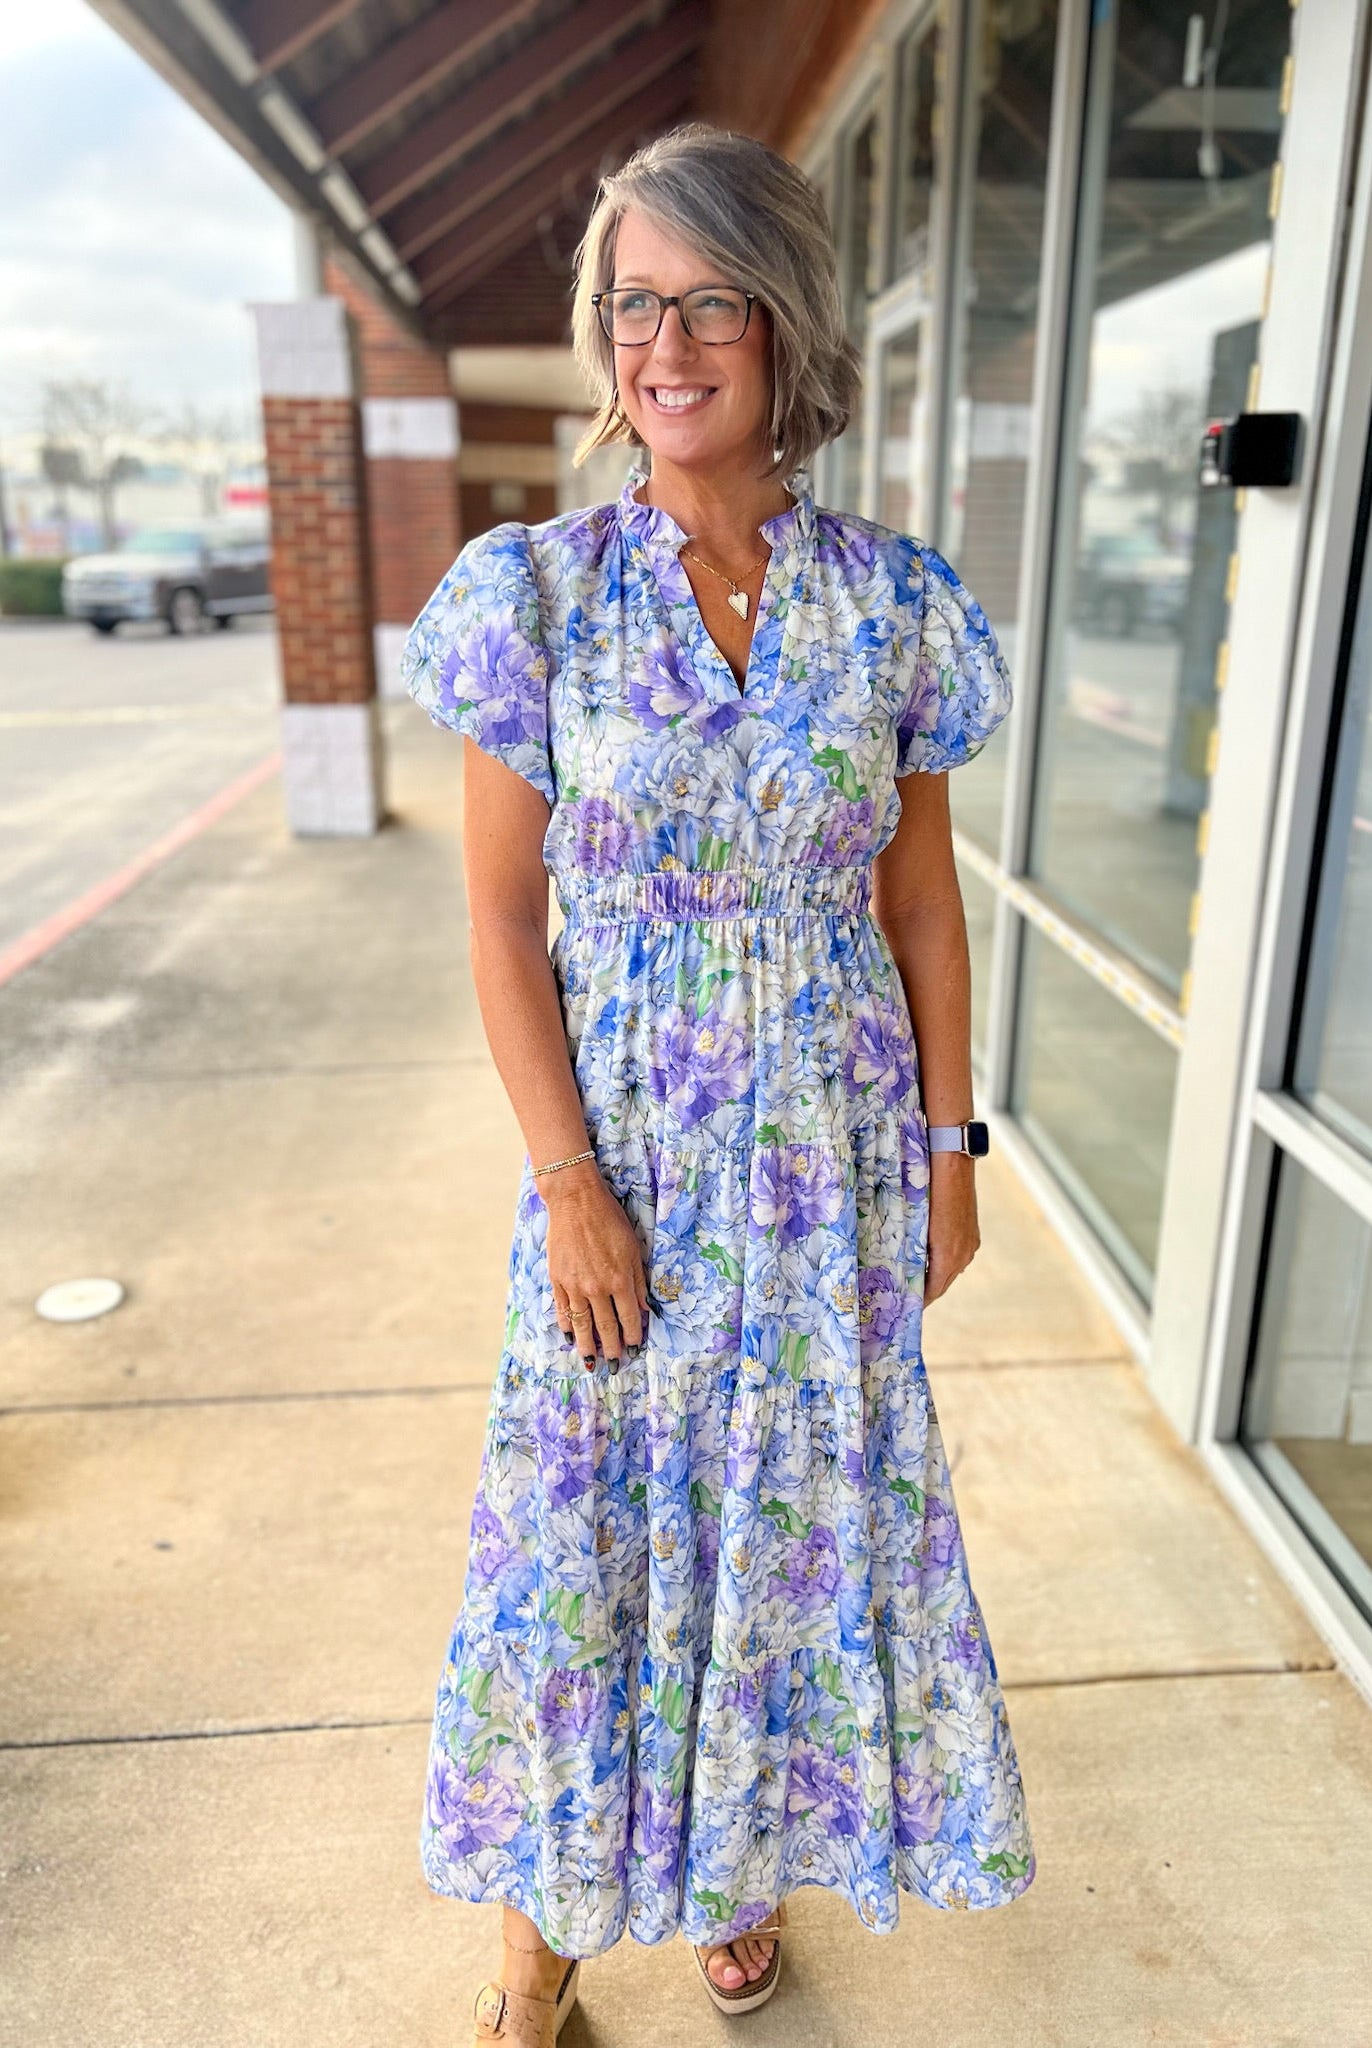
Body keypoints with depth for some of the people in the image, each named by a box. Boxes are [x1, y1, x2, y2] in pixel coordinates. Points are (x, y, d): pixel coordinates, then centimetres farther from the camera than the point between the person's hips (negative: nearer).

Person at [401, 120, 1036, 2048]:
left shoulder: (894, 597, -2)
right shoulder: (539, 589, -7)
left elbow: (923, 900, 3)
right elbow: (504, 922, -7)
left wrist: (949, 1149, 3)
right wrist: (573, 1187, -10)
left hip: (834, 1146, 2)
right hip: (625, 1145, -1)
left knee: (802, 1498, 16)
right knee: (590, 1511, 11)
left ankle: (746, 1854, 45)